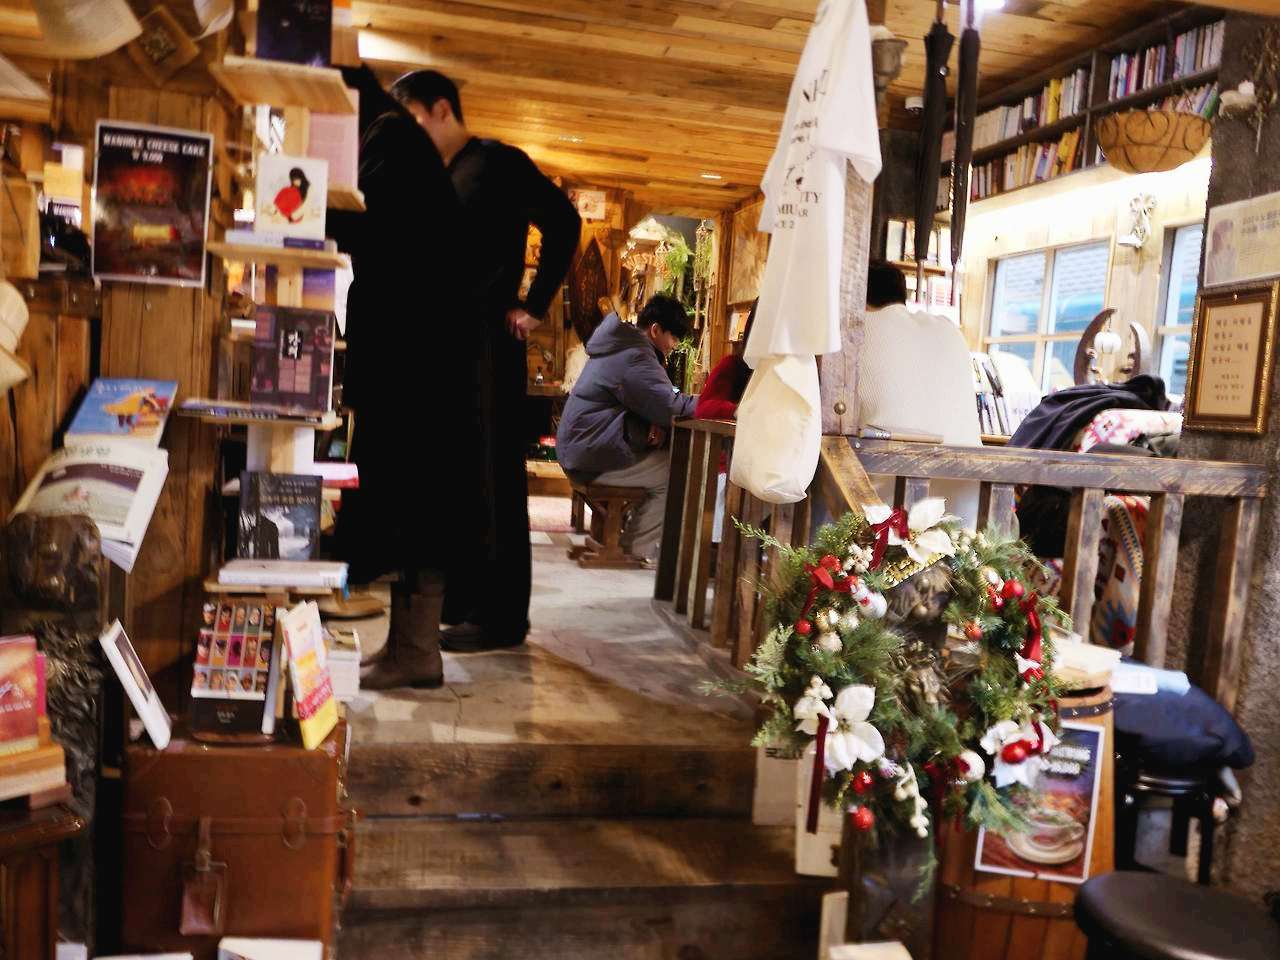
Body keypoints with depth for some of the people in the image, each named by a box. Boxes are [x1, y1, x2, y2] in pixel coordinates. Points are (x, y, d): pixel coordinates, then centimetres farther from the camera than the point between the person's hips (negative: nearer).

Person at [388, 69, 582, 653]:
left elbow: (563, 223, -9)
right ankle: (458, 601, 22)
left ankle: (500, 616, -1)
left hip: (487, 342, -8)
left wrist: (533, 307, -11)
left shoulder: (498, 163, -2)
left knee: (491, 478, -7)